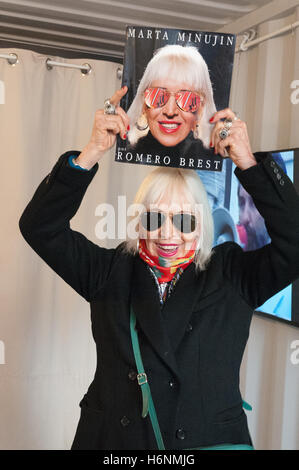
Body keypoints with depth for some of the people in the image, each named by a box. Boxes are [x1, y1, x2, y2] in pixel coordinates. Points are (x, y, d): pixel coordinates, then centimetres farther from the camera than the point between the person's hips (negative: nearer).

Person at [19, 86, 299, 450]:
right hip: (112, 440, 1)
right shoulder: (110, 272, -3)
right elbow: (40, 227, -9)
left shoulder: (233, 275, -5)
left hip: (212, 439, 0)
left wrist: (248, 163, -23)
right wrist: (91, 153, -21)